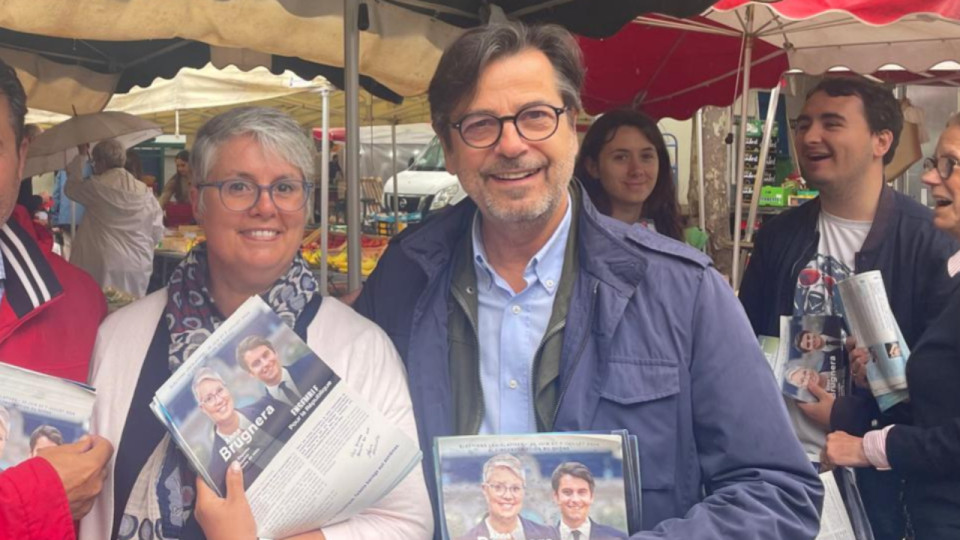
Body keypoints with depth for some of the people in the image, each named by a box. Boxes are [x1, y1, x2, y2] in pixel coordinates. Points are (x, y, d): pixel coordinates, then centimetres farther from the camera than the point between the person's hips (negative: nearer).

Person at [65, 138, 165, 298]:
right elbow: (157, 233, 4)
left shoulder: (96, 186, -5)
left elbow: (70, 188, 16)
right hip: (138, 266, 3)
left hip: (103, 265, -3)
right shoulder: (145, 192, 3)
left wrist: (80, 156, 23)